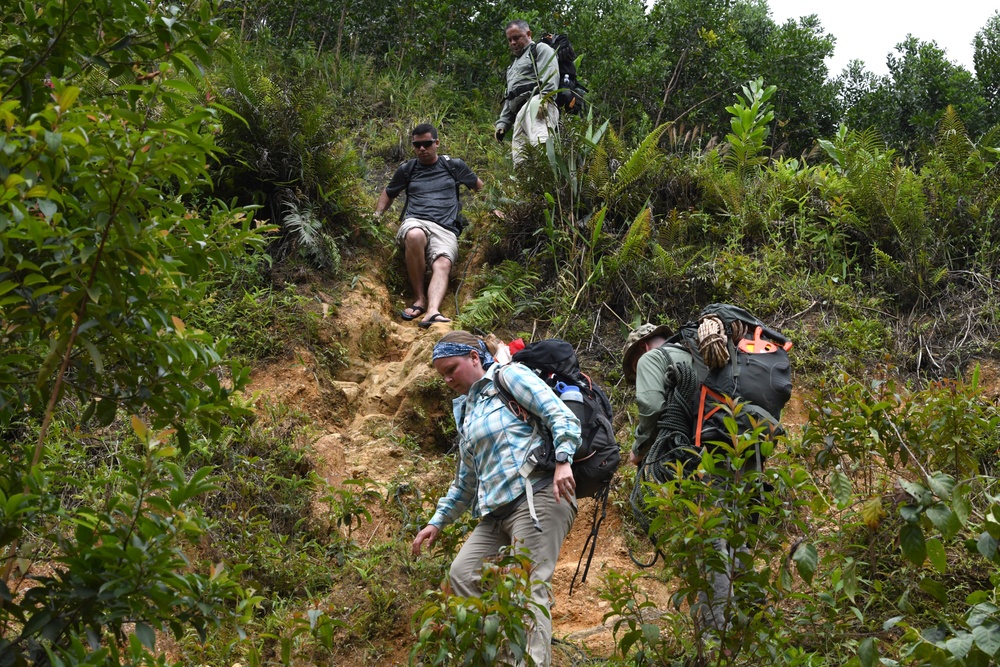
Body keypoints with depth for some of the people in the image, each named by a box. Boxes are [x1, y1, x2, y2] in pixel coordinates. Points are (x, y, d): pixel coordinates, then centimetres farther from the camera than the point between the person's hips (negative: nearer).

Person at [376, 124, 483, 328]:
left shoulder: (453, 165, 19)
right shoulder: (407, 169, 22)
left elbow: (478, 186, 32)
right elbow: (388, 193, 35)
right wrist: (377, 214, 19)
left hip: (445, 228, 0)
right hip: (415, 221, 0)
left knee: (443, 264, -33)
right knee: (415, 236, -40)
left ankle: (432, 312, -58)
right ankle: (419, 299, -31)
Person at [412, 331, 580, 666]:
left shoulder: (509, 376, 3)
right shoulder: (466, 410, 26)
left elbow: (561, 415, -9)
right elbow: (466, 481, 32)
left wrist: (562, 460, -23)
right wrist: (438, 521, 30)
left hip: (537, 496, -9)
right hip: (496, 511, 9)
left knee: (528, 586, -17)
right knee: (462, 573, -3)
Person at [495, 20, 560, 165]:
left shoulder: (540, 49, 14)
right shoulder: (513, 66, 40)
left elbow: (550, 75, -6)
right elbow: (508, 100, 38)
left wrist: (545, 98, -23)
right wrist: (502, 123, 23)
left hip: (536, 102, -8)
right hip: (519, 113, 8)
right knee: (520, 163, -10)